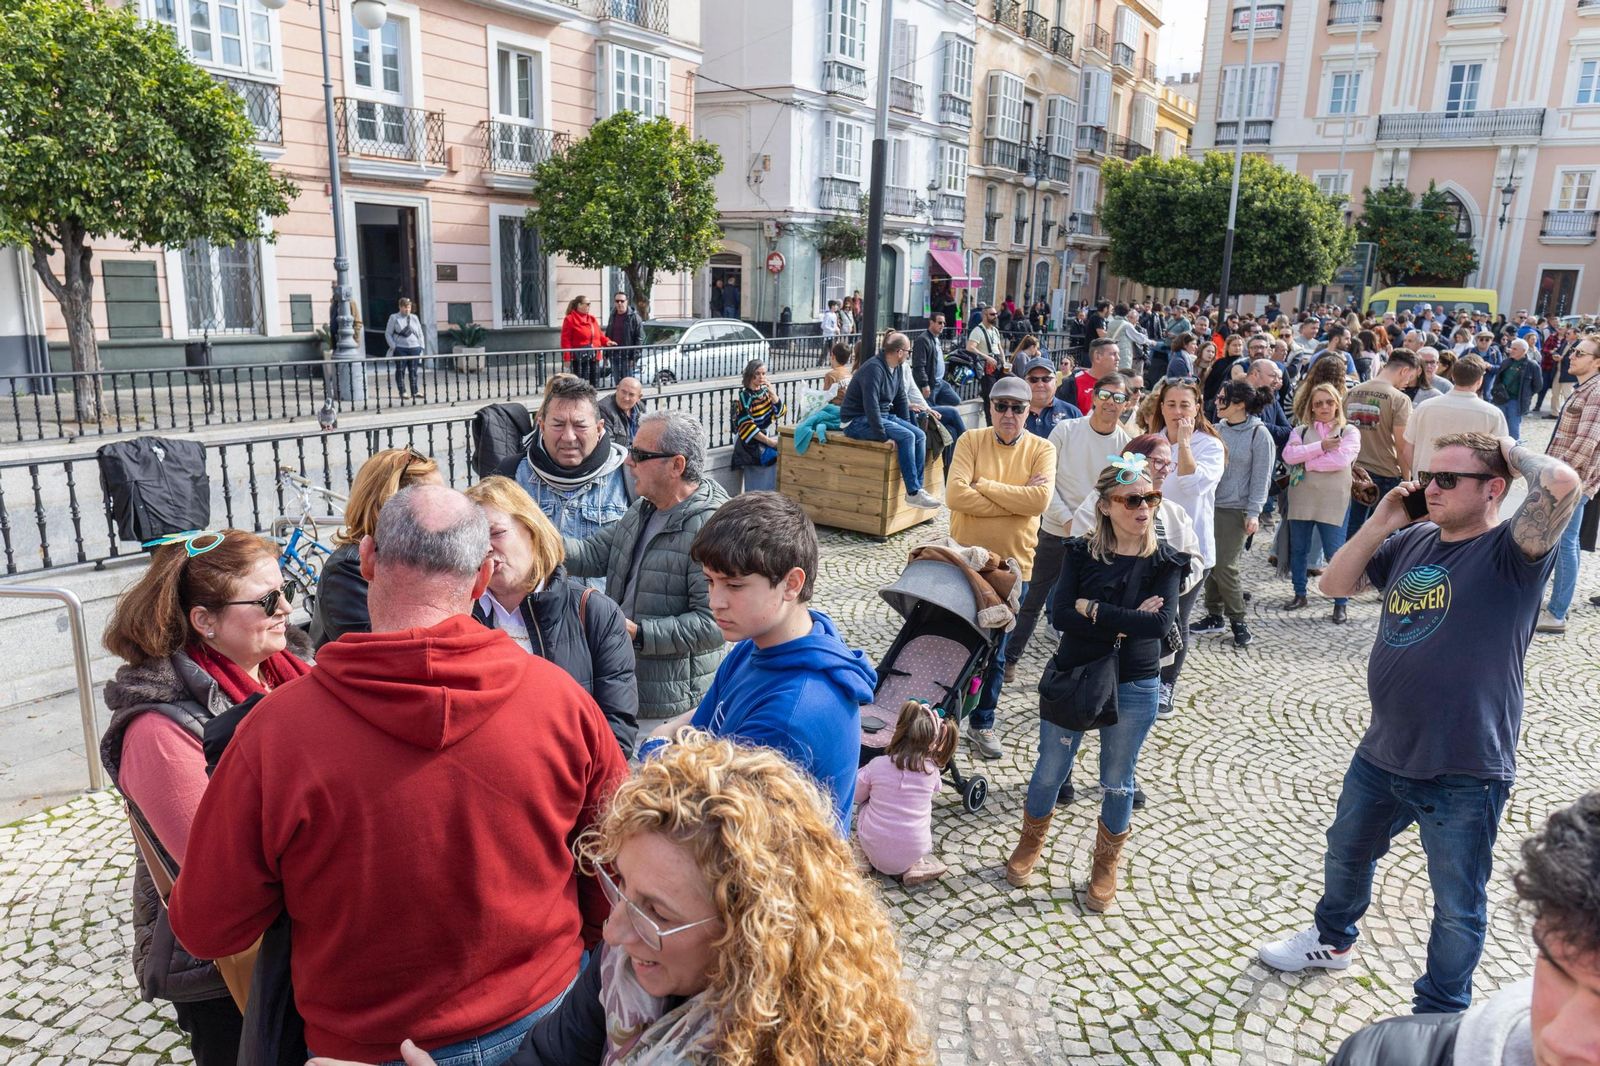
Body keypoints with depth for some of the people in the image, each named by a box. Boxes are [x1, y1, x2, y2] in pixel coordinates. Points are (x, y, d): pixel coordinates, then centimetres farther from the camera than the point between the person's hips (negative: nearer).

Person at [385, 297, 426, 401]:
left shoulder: (414, 318, 15)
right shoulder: (394, 318, 4)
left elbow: (420, 334, 18)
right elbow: (388, 334, 3)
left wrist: (422, 346, 8)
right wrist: (393, 346, -7)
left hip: (414, 348, 3)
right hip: (400, 349, -3)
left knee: (413, 371, 5)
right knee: (400, 371, 0)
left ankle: (415, 392, 9)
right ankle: (402, 392, 4)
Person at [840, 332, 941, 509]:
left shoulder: (896, 369, 9)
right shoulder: (874, 368, -21)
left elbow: (901, 399, 20)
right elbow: (871, 406, -28)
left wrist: (906, 425, 12)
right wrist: (882, 435, -29)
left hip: (885, 415, 10)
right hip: (858, 421, -10)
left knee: (920, 435, -6)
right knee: (906, 437, -25)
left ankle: (917, 487, -5)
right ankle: (913, 493, -21)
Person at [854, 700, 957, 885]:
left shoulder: (877, 765, -12)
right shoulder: (931, 769, -9)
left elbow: (856, 795, 4)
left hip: (876, 851, 0)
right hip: (914, 853, 0)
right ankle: (918, 864, 12)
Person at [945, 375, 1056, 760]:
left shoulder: (1042, 449, -2)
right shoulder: (971, 441, -4)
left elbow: (1040, 500, -20)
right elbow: (955, 494, -19)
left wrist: (984, 485, -17)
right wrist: (1016, 499, -19)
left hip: (1012, 563, 1)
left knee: (994, 651, 13)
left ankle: (982, 724, 30)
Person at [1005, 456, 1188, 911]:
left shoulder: (1164, 563, -8)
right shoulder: (1081, 552, -7)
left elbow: (1160, 622, -23)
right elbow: (1060, 614, -18)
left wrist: (1093, 609, -20)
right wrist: (1125, 623, -21)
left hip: (1133, 689, 0)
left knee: (1117, 783, 14)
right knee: (1050, 771, 14)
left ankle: (1106, 867, 37)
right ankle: (1030, 844, 41)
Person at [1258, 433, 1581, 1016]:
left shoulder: (1510, 552, -16)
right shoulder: (1412, 541, 3)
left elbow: (1563, 483, -34)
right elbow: (1335, 584, 6)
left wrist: (1511, 449, -14)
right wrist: (1380, 523, -4)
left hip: (1464, 776, -6)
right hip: (1381, 755, 7)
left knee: (1458, 907, 13)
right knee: (1347, 853, 28)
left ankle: (1440, 1014, 36)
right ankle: (1333, 940, 55)